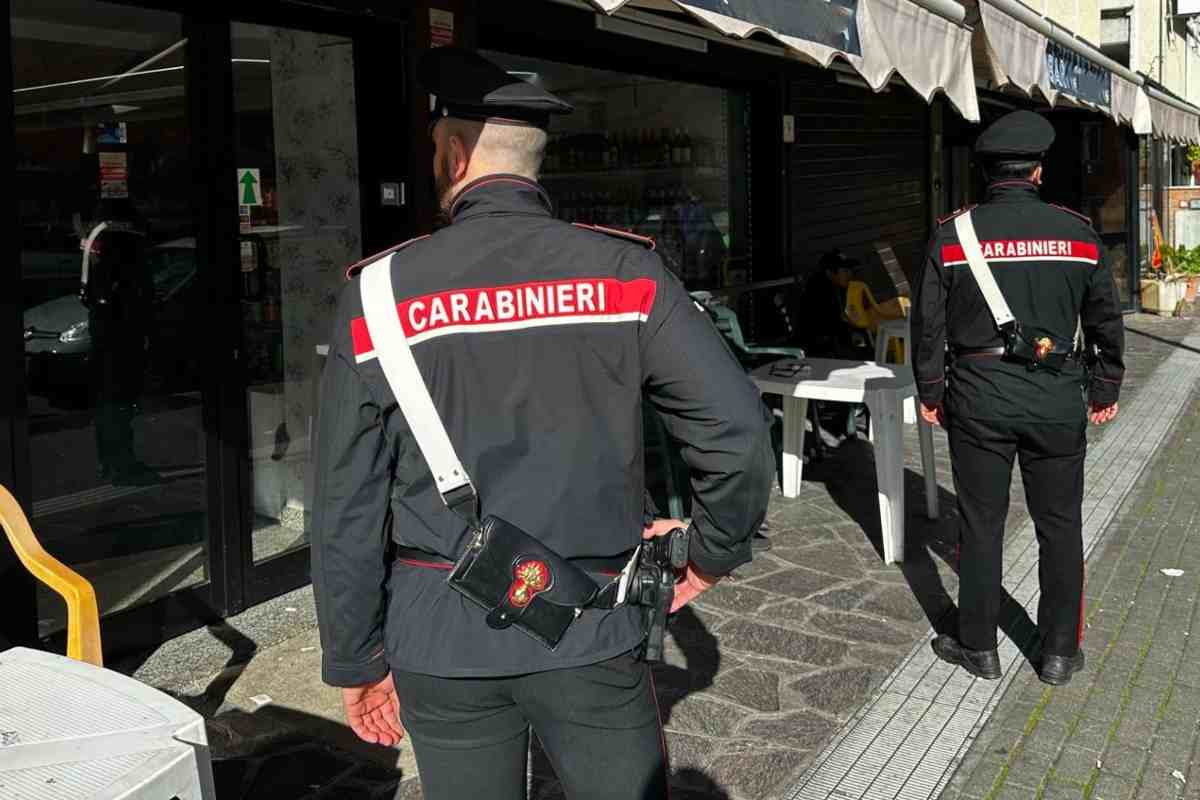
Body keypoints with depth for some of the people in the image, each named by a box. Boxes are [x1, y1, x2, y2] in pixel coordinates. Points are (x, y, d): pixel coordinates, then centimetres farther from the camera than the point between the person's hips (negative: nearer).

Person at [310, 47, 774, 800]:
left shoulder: (378, 295, -4)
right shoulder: (623, 271, -6)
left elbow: (347, 511, -2)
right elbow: (739, 429, -12)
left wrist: (358, 662, 9)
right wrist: (712, 555, 5)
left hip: (439, 638, 2)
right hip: (589, 628, -1)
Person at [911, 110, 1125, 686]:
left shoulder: (952, 234, -5)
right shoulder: (1078, 232, -2)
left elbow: (929, 323, -2)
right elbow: (1106, 320, 6)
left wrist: (931, 392, 9)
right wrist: (1105, 389, 17)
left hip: (978, 396, -1)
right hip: (1057, 399, 1)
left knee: (981, 524, 10)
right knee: (1059, 526, 13)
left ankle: (978, 648, 21)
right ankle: (1059, 652, 22)